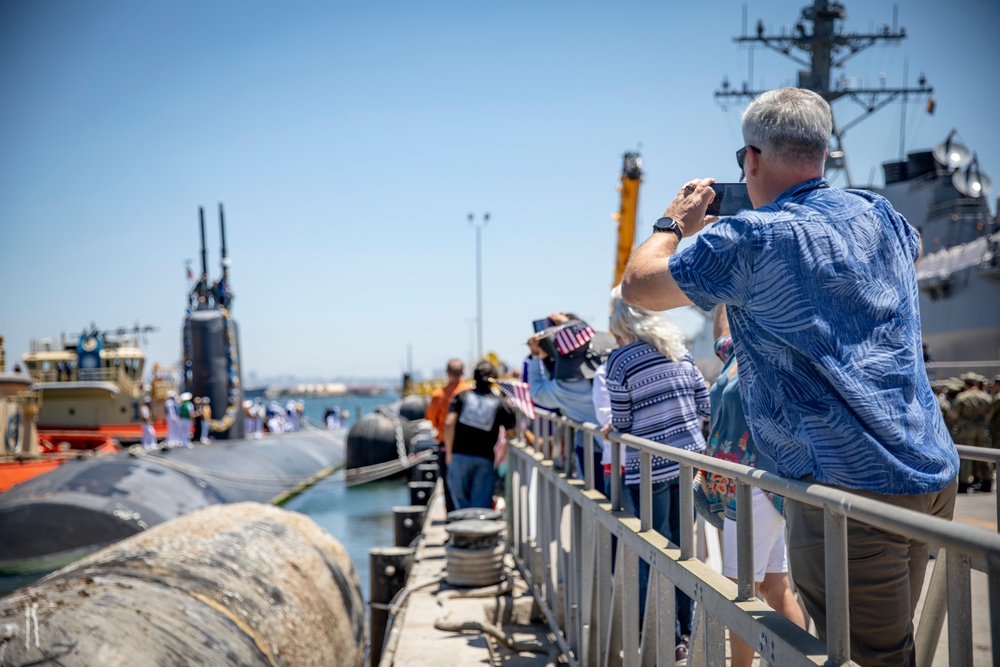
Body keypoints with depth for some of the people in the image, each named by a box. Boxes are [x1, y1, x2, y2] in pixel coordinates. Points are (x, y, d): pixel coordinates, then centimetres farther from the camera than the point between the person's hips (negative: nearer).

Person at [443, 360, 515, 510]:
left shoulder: (461, 396, 5)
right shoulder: (501, 403, 5)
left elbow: (449, 423, -6)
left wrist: (449, 451, 1)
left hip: (459, 455, 0)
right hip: (485, 459, 0)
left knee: (461, 503, 10)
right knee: (482, 506, 4)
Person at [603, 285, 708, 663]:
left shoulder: (621, 360, -10)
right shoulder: (680, 350, 6)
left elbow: (622, 425, -7)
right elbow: (704, 405, 8)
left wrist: (614, 426, 15)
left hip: (649, 468, -5)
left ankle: (669, 638, 8)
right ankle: (687, 632, 21)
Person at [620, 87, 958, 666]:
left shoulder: (749, 240, -12)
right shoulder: (878, 214, 9)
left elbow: (638, 285, 0)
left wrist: (675, 222, 18)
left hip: (851, 485, -8)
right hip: (934, 473, 8)